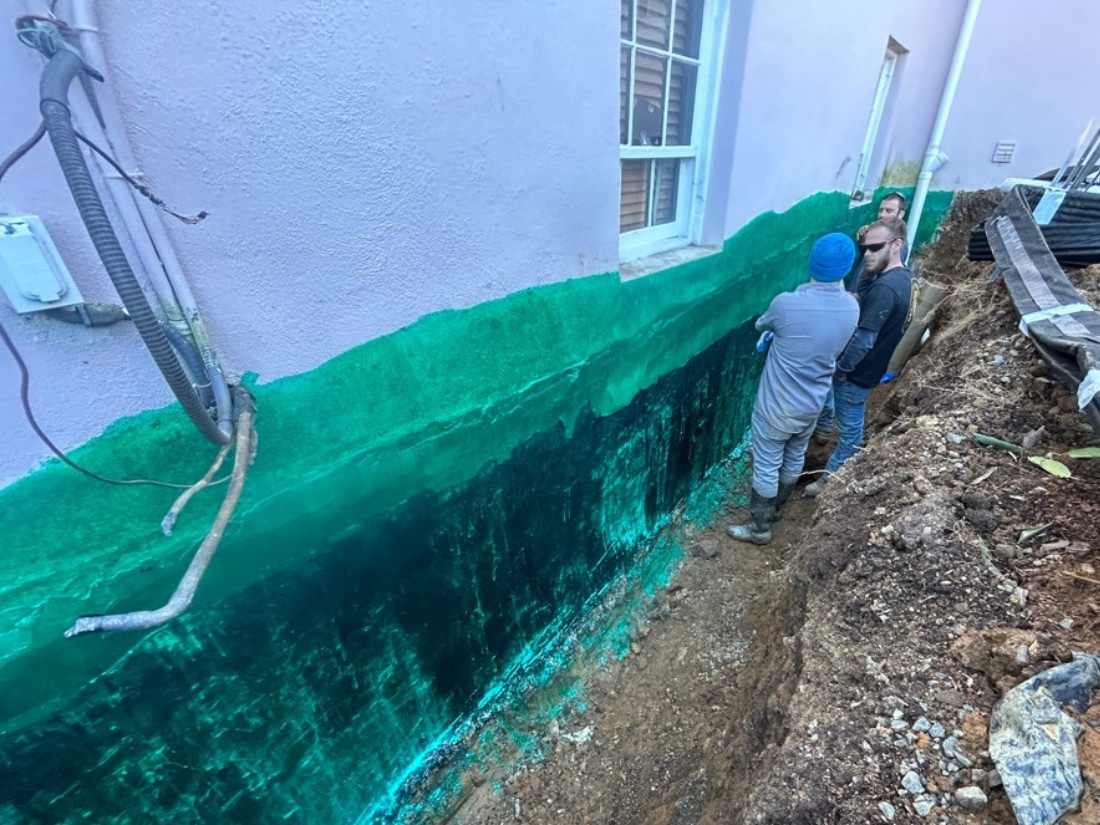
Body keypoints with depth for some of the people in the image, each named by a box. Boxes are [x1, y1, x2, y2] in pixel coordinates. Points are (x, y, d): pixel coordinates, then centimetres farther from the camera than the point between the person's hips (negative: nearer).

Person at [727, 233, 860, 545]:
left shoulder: (787, 303, -24)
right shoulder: (851, 308, -6)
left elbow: (761, 325, -2)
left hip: (778, 406, -6)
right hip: (812, 405, 6)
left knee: (766, 466, 9)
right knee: (794, 458, 24)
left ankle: (759, 527, 25)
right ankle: (774, 507, 46)